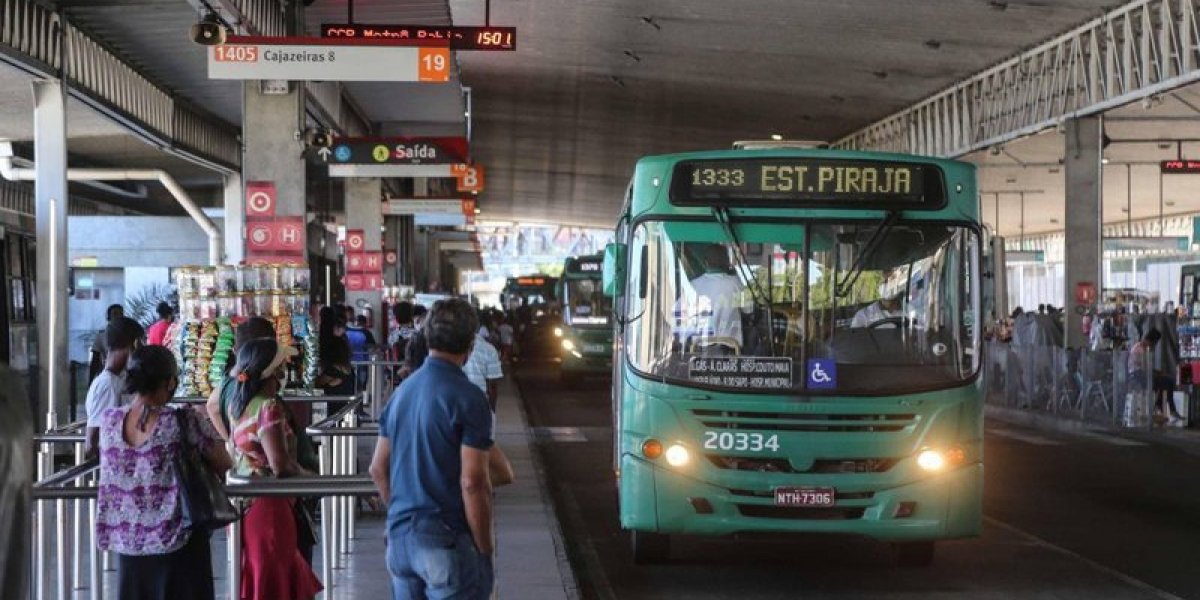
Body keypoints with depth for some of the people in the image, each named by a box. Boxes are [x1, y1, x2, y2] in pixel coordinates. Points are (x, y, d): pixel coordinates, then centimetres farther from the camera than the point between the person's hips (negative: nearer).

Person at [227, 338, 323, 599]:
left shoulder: (238, 404, 6)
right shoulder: (269, 408, -18)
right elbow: (280, 465, -24)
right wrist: (306, 474, -5)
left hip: (242, 502, 8)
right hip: (267, 507, -8)